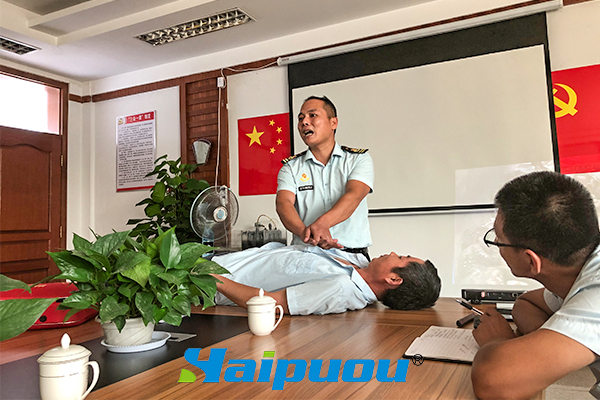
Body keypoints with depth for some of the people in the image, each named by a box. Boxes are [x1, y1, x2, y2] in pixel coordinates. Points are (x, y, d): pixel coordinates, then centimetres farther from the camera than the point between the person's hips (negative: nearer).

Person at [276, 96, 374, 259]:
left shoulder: (359, 158, 10)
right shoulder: (291, 167, 13)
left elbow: (353, 195, -9)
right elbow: (284, 203, -4)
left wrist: (322, 223, -29)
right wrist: (304, 232, -27)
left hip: (352, 253, -1)